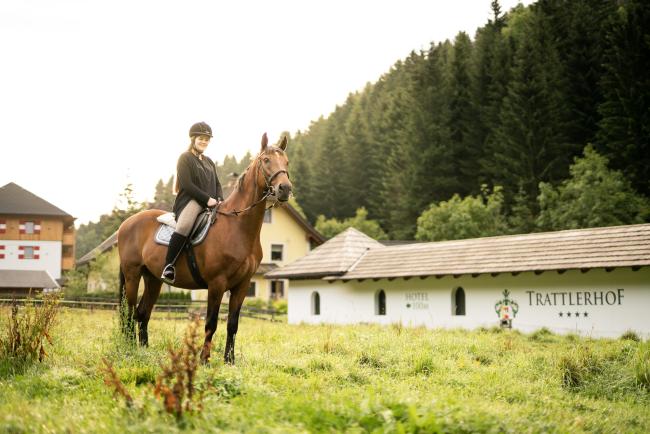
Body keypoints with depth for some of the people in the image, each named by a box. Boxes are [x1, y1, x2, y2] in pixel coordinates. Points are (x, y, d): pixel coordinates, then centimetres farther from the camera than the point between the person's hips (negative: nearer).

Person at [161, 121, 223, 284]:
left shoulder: (209, 162, 24)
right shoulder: (185, 158, 1)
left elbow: (217, 184, 21)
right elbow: (187, 185, -11)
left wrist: (220, 200, -1)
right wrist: (207, 199, -16)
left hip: (209, 204, 8)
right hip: (189, 202, -8)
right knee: (184, 226, -38)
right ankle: (168, 266, -33)